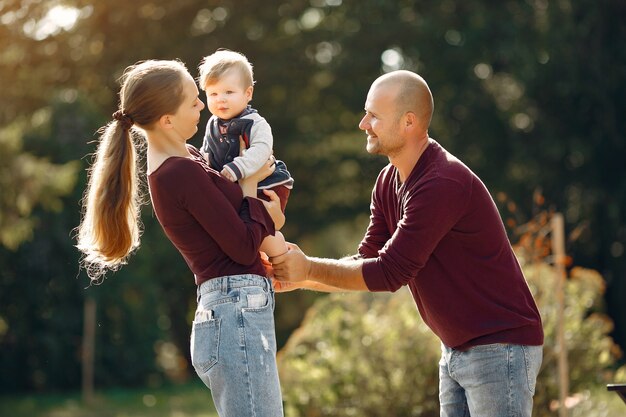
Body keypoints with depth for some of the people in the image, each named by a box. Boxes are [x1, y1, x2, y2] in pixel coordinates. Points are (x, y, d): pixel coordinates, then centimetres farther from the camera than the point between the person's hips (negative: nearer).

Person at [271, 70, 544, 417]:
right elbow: (368, 262, 7)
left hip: (500, 348, -9)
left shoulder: (443, 184, -23)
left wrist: (309, 268, -14)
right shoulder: (389, 182, 6)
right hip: (456, 349, 9)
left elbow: (389, 273, -23)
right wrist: (296, 279, -6)